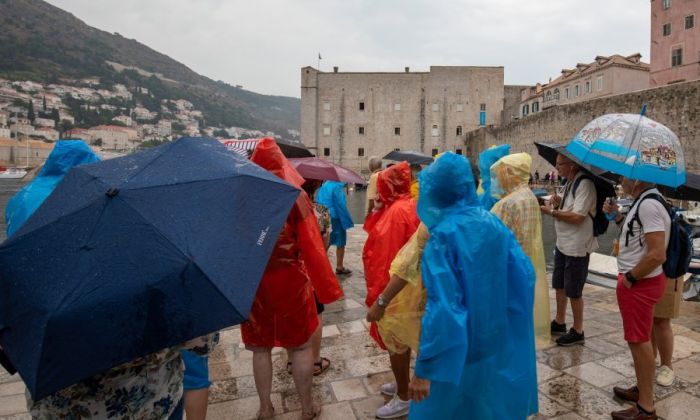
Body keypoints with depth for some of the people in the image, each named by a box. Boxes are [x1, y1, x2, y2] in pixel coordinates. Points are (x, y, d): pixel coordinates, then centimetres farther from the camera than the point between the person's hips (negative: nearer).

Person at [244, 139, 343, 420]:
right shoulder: (295, 196, -10)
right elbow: (311, 246, -12)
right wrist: (326, 286, -4)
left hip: (252, 283, 2)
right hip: (291, 281, -1)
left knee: (260, 347, 17)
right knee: (301, 345, 14)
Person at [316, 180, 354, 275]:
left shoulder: (323, 186, 9)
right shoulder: (338, 187, -15)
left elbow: (318, 202, 13)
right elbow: (341, 206, -17)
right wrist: (347, 222, -13)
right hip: (335, 218, -7)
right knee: (340, 243, 7)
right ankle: (339, 268, 15)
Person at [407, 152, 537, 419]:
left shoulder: (443, 235, -23)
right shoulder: (493, 223, -5)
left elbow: (442, 305, -27)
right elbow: (524, 274, 0)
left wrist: (425, 370, -22)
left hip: (459, 350, -6)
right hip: (498, 340, 6)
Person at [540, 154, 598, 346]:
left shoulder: (584, 184, -21)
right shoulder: (570, 183, 8)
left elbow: (577, 216, -26)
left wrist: (552, 212, -15)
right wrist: (560, 203, 0)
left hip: (577, 246, -9)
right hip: (562, 243, 9)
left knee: (574, 291, 3)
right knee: (559, 285, 19)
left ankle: (578, 332, 20)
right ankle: (559, 322, 35)